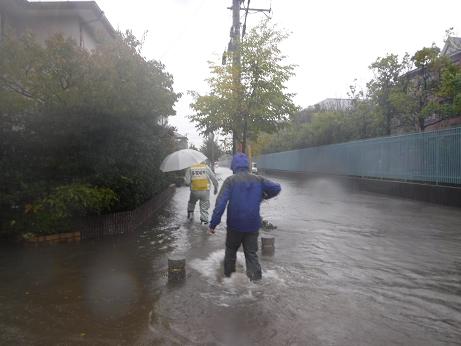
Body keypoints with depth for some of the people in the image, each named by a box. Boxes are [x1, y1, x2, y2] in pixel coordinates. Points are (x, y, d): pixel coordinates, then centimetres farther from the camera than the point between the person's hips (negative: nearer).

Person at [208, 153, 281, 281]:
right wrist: (264, 196, 20)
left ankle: (228, 275, 34)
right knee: (251, 253, 12)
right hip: (253, 225, 2)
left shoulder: (230, 180, -11)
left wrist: (213, 224, -16)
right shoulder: (258, 180, -1)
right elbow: (277, 188, 3)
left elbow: (220, 203, -19)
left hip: (234, 225, -1)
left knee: (231, 251, 21)